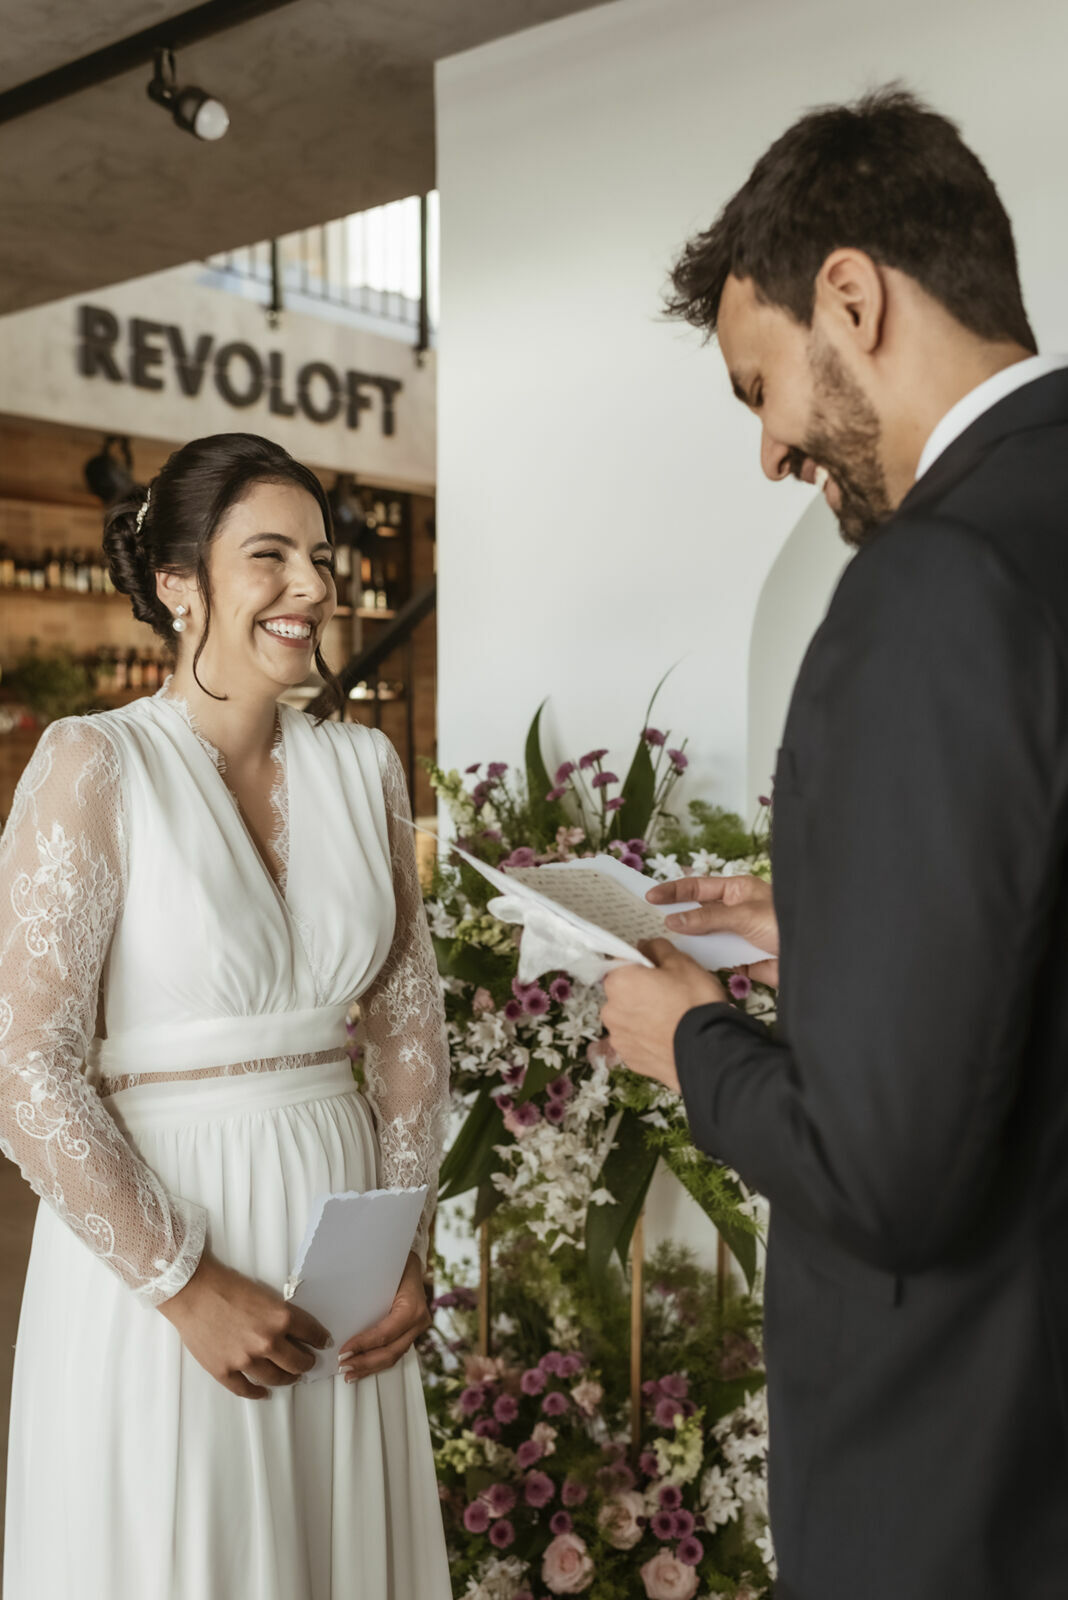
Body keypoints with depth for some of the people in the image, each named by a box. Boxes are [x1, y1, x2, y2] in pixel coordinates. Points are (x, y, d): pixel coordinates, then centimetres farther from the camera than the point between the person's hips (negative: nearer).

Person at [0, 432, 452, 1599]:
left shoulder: (362, 767, 3)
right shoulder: (94, 766, -11)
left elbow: (409, 1021, 8)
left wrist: (405, 1243, 1)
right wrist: (188, 1286, -14)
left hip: (339, 1211, 5)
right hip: (154, 1244, -4)